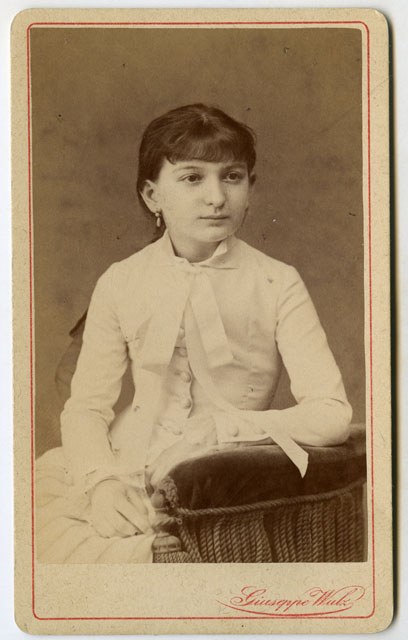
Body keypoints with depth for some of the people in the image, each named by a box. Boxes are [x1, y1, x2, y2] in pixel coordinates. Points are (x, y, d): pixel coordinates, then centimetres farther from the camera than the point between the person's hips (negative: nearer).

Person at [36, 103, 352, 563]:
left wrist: (222, 429, -17)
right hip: (129, 469, 4)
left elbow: (333, 414, -10)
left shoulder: (277, 285, -5)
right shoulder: (121, 283, 3)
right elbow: (86, 405, 1)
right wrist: (102, 480, -18)